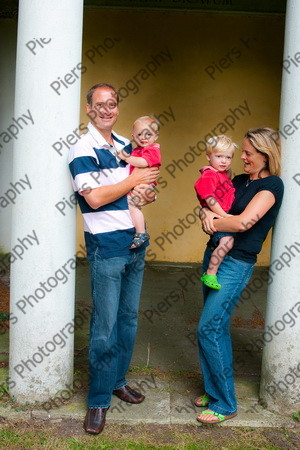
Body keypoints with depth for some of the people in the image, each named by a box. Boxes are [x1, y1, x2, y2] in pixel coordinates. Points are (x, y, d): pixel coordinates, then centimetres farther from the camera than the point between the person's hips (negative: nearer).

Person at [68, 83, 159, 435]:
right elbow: (94, 197, -22)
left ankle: (117, 380, 30)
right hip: (106, 247, -7)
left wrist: (147, 194, -2)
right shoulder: (83, 149, -9)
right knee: (105, 324, -2)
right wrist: (134, 180, -12)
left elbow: (142, 185, 22)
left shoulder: (126, 145, 12)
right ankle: (98, 400, 11)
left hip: (136, 244, 7)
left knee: (128, 318, 14)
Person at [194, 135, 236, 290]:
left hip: (226, 216, 11)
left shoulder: (224, 175, 20)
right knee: (226, 241, -29)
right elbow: (209, 198, -20)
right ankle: (210, 274, -25)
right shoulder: (209, 175, -12)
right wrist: (223, 215, -21)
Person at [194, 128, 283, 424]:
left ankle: (224, 405, 5)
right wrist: (206, 214, -15)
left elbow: (243, 222, -20)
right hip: (213, 255, 8)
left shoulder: (271, 185, -10)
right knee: (217, 327, 13)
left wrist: (211, 220, -6)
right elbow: (208, 203, 9)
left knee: (209, 329, -9)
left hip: (236, 264, -8)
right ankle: (213, 390, 27)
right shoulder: (239, 180, 13)